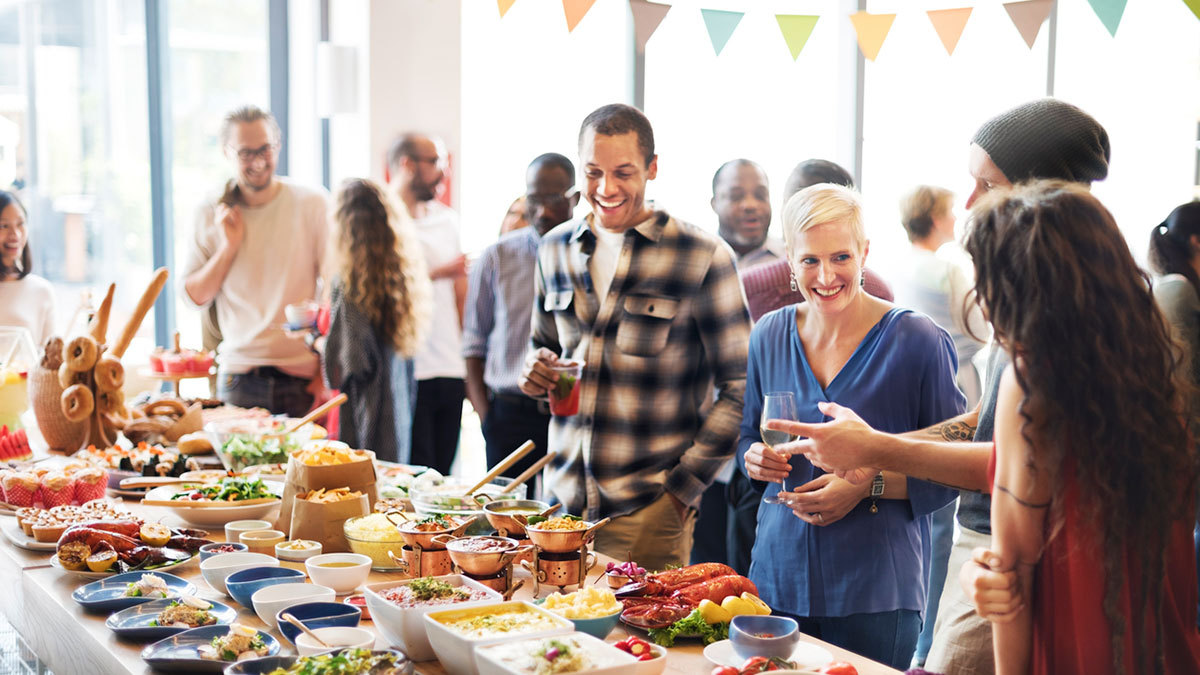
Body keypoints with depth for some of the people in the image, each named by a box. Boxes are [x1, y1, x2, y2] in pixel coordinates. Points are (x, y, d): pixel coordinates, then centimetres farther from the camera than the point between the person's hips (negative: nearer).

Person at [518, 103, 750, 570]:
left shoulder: (703, 258, -7)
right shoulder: (555, 250, 9)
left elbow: (740, 388, -5)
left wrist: (685, 486, -8)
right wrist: (537, 372, 0)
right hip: (562, 497, 4)